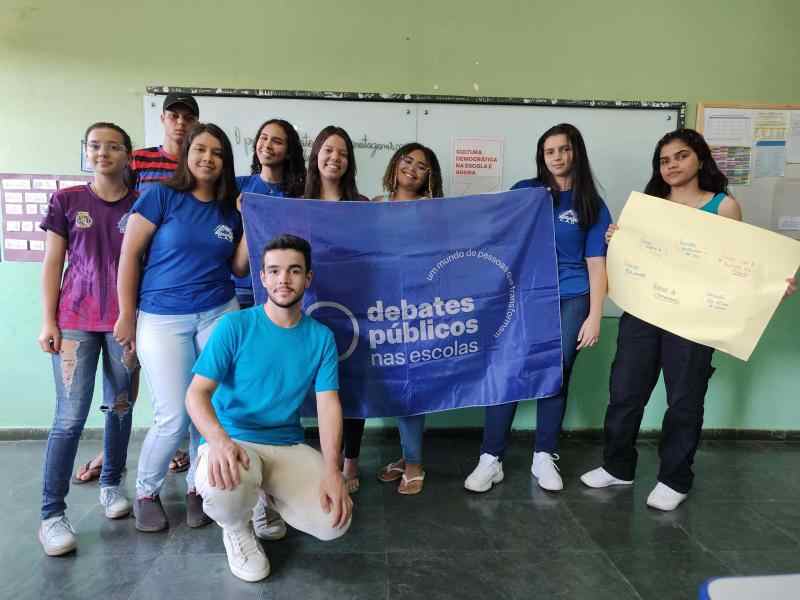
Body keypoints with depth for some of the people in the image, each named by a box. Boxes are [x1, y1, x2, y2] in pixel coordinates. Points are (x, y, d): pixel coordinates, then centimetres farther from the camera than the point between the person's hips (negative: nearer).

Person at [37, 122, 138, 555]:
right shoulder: (66, 201, 4)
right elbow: (52, 264, 4)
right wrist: (48, 321, -2)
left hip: (126, 321, 1)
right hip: (75, 320, -1)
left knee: (121, 407, 9)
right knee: (70, 416, -4)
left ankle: (111, 484, 28)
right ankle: (52, 514, 5)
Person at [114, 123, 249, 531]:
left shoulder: (230, 209, 7)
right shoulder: (161, 196, -5)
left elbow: (238, 268, 7)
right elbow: (129, 255, -5)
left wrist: (250, 225, -4)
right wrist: (127, 317, -6)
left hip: (219, 314, 4)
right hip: (162, 319, -4)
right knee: (173, 418, -3)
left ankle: (197, 488, 27)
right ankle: (146, 493, 23)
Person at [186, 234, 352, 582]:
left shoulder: (321, 337, -1)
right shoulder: (235, 326, -9)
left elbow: (329, 404, -7)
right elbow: (197, 393, -12)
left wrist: (332, 470, -21)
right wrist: (219, 439, -34)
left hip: (287, 446, 3)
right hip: (232, 440, -2)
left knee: (333, 523, -15)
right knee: (225, 484, -38)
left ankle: (268, 496, 19)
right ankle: (236, 529, 3)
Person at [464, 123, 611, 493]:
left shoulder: (592, 206, 5)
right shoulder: (523, 192, 6)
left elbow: (596, 265, 3)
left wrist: (594, 316, -3)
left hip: (570, 300, 0)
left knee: (556, 376, 6)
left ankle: (544, 457, 21)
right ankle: (490, 459, 5)